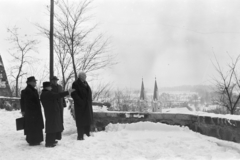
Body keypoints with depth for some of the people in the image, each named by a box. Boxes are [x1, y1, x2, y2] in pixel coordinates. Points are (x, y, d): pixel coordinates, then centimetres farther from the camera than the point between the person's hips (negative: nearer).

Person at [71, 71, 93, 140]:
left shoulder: (85, 83, 15)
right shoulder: (75, 84, -10)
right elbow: (74, 94, -17)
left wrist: (89, 101, 10)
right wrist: (81, 102, -23)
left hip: (87, 105, 8)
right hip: (80, 105, -8)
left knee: (88, 119, 13)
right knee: (81, 121, -4)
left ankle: (87, 133, 25)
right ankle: (80, 136, 2)